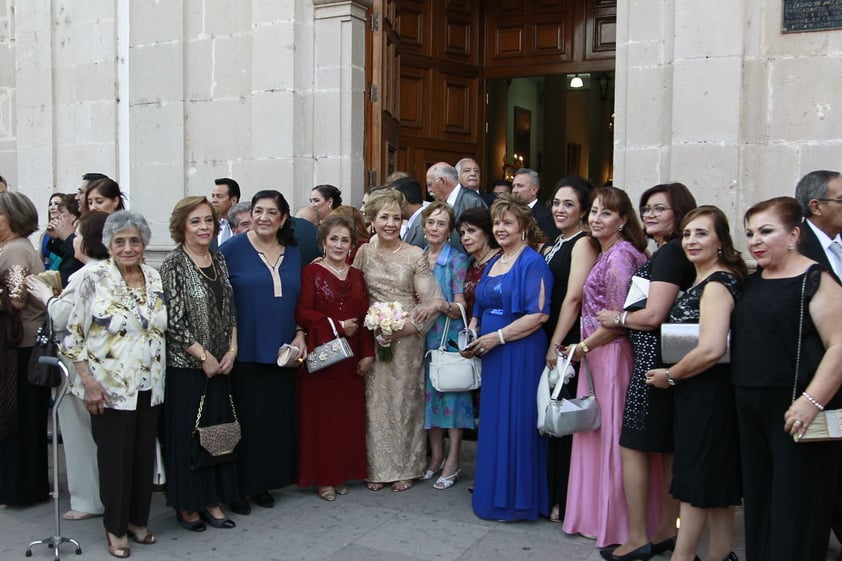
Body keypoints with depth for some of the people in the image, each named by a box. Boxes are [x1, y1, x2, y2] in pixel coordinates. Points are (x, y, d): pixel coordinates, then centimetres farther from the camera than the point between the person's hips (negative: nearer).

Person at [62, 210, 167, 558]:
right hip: (110, 389, -4)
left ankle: (138, 520, 30)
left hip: (150, 387, 4)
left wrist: (161, 376, 10)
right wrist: (89, 382, -14)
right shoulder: (95, 278, -9)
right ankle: (116, 528, 23)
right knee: (115, 459, 6)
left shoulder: (154, 278, 4)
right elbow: (73, 336, -7)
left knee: (144, 456, 13)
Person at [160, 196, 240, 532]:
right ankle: (187, 505, 18)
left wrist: (232, 349, -1)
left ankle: (212, 501, 23)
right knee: (186, 433, 2)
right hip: (186, 364, -6)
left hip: (220, 363, 6)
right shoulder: (173, 264, -10)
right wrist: (203, 356, -13)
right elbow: (174, 319, -15)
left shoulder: (219, 260, 9)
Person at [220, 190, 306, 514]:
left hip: (281, 353, 4)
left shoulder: (293, 253, 9)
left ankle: (263, 483, 25)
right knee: (244, 420, 2)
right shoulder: (232, 249, -4)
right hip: (243, 353, -4)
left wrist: (300, 335, 2)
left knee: (276, 420, 10)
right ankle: (238, 487, 18)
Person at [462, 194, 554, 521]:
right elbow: (480, 308, 23)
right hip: (490, 354, 8)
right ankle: (494, 492, 25)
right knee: (493, 421, 12)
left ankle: (517, 499, 12)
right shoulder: (492, 263, 16)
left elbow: (539, 314, -18)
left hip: (520, 355, -8)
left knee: (515, 421, -1)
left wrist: (496, 337, -18)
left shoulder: (532, 263, -10)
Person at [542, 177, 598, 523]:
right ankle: (549, 492, 24)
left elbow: (574, 297, -16)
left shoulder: (583, 243, -9)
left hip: (568, 343, -8)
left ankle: (565, 500, 8)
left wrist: (556, 345, -17)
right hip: (548, 341, 8)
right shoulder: (552, 247, 17)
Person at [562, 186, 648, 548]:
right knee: (593, 433, 14)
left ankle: (614, 522, 14)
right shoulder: (606, 254, 14)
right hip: (595, 354, 9)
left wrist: (582, 347, -10)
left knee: (609, 433, 1)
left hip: (610, 353, -9)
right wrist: (584, 347, 11)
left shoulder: (620, 254, -14)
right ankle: (593, 513, 25)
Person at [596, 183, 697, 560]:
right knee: (668, 447, 14)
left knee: (632, 444, -2)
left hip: (654, 358, -10)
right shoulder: (673, 253, 16)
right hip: (668, 358, 10)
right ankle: (667, 530, 24)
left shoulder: (669, 253, -14)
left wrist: (617, 318, -5)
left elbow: (654, 315, -21)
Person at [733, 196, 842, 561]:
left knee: (796, 504, 1)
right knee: (758, 497, 15)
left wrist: (812, 401, -25)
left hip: (796, 409, -7)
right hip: (752, 407, 7)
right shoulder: (752, 283, 13)